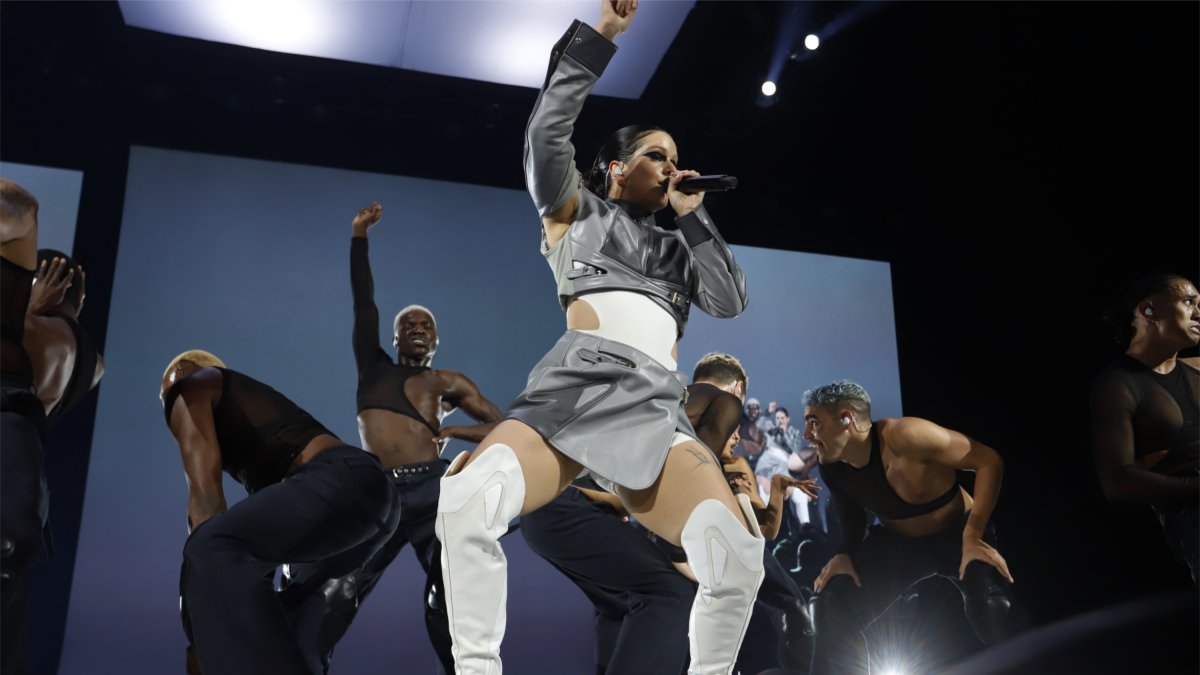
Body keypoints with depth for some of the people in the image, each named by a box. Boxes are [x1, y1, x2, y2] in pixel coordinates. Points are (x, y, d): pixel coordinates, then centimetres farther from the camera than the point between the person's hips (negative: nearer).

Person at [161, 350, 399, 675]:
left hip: (341, 481, -10)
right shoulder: (244, 400, 37)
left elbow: (206, 492, -4)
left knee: (213, 552, -22)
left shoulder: (189, 386, 13)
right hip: (371, 489, 10)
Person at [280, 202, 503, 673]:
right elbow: (363, 303, 17)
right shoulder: (373, 366, 22)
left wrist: (454, 431, -2)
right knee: (332, 592, -6)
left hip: (432, 491, -1)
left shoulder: (448, 383, 17)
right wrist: (359, 235, 13)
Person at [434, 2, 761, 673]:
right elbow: (546, 134, 7)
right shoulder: (578, 211, 23)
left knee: (739, 555, -23)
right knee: (465, 506, -32)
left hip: (655, 411, 3)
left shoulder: (678, 247, 32)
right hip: (574, 386, -3)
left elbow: (732, 301, 17)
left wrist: (695, 216, 20)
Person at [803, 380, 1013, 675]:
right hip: (898, 541, 5)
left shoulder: (904, 436, -33)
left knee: (992, 610, -32)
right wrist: (845, 553, -15)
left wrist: (972, 537, -29)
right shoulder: (832, 467, -14)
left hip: (956, 534, -5)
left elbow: (989, 460, -27)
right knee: (835, 608, -8)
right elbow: (852, 517, 6)